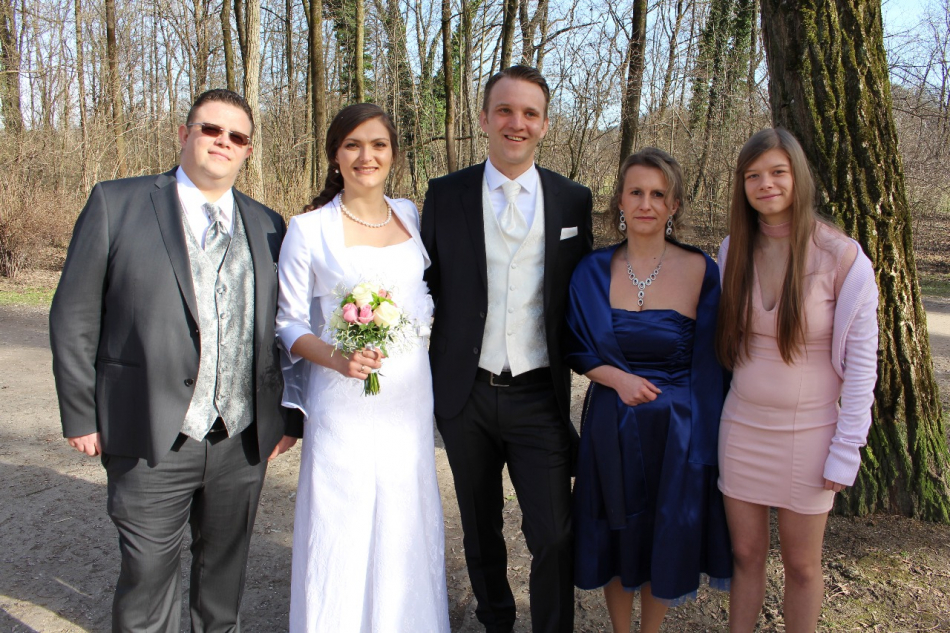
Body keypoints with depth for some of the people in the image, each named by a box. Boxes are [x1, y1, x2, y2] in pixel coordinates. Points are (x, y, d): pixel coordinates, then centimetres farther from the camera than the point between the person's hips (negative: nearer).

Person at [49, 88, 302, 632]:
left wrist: (290, 415, 7)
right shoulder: (116, 204, -1)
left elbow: (283, 329, 10)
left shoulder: (268, 226, 8)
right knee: (148, 573, 7)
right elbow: (75, 318, -1)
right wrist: (81, 417, -3)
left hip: (245, 441, 3)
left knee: (227, 565, 17)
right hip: (152, 442, -2)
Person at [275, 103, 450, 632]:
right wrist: (336, 358, -20)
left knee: (407, 524, 13)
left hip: (409, 396, 4)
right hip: (344, 403, -4)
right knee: (342, 529, 2)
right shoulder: (309, 229, -6)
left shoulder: (412, 216, 6)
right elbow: (290, 324, -4)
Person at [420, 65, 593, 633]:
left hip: (541, 397, -1)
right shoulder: (446, 194, 0)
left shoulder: (573, 201, 1)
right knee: (481, 530, 18)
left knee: (554, 537, -2)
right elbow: (427, 287, 4)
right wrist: (425, 375, 1)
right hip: (466, 395, 1)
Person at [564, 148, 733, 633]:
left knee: (665, 543, 15)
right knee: (616, 543, 15)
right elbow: (577, 351, 4)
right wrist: (617, 378, -15)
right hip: (610, 428, 1)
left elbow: (707, 367, -4)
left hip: (675, 431, -1)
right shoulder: (593, 270, -3)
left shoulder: (701, 272, -8)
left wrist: (703, 445, -6)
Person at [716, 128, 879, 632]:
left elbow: (862, 363, -9)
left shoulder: (842, 258, -12)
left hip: (808, 433, -3)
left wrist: (847, 450, -10)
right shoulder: (733, 251, 0)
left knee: (801, 565, 11)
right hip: (741, 427, 3)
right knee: (746, 555, 13)